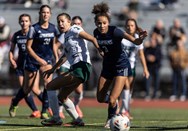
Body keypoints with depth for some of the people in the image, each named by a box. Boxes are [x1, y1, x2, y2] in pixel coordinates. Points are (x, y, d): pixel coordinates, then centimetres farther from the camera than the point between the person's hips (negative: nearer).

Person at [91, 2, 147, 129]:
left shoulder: (115, 31, -26)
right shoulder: (96, 33, -9)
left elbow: (136, 42, -33)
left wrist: (141, 38, -52)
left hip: (121, 65, -6)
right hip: (107, 65, 6)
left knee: (112, 100, -15)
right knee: (100, 98, 9)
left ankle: (111, 119, 15)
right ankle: (114, 102, 43)